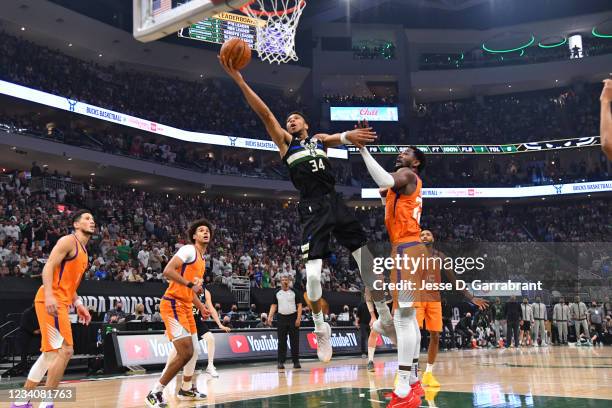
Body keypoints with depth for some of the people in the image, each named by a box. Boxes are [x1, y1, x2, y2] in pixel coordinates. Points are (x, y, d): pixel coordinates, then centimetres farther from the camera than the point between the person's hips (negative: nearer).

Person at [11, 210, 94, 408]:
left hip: (60, 303, 10)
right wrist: (49, 295, -29)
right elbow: (49, 266, -17)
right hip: (51, 301, -10)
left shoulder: (83, 251, 21)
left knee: (51, 354, 14)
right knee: (65, 351, -14)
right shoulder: (68, 240, -7)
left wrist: (78, 304, 19)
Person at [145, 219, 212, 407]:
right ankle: (155, 393, -8)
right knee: (185, 353, -16)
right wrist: (190, 283, -27)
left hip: (186, 307, 10)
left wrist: (201, 307, 24)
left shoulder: (202, 259, 19)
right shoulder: (188, 250, -10)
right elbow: (167, 271, -23)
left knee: (194, 350, 19)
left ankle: (186, 389, 36)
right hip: (173, 304, -10)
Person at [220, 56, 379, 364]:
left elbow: (337, 138, -1)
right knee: (312, 273, -13)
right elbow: (264, 112, 3)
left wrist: (350, 136, -27)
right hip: (312, 209, -3)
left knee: (368, 261, 4)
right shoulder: (285, 140, 13)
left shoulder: (319, 139, 20)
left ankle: (385, 315, 18)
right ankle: (320, 327, 8)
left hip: (335, 203, 3)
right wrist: (239, 80, -7)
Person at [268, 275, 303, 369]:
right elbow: (273, 305, 8)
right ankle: (281, 362, 6)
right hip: (281, 318, 2)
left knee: (295, 341, 0)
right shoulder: (277, 292, 7)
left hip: (293, 317, -1)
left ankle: (296, 362, 7)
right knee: (281, 341, 2)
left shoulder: (294, 292, 1)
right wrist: (270, 317, -5)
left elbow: (299, 305, -1)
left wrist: (298, 318, -11)